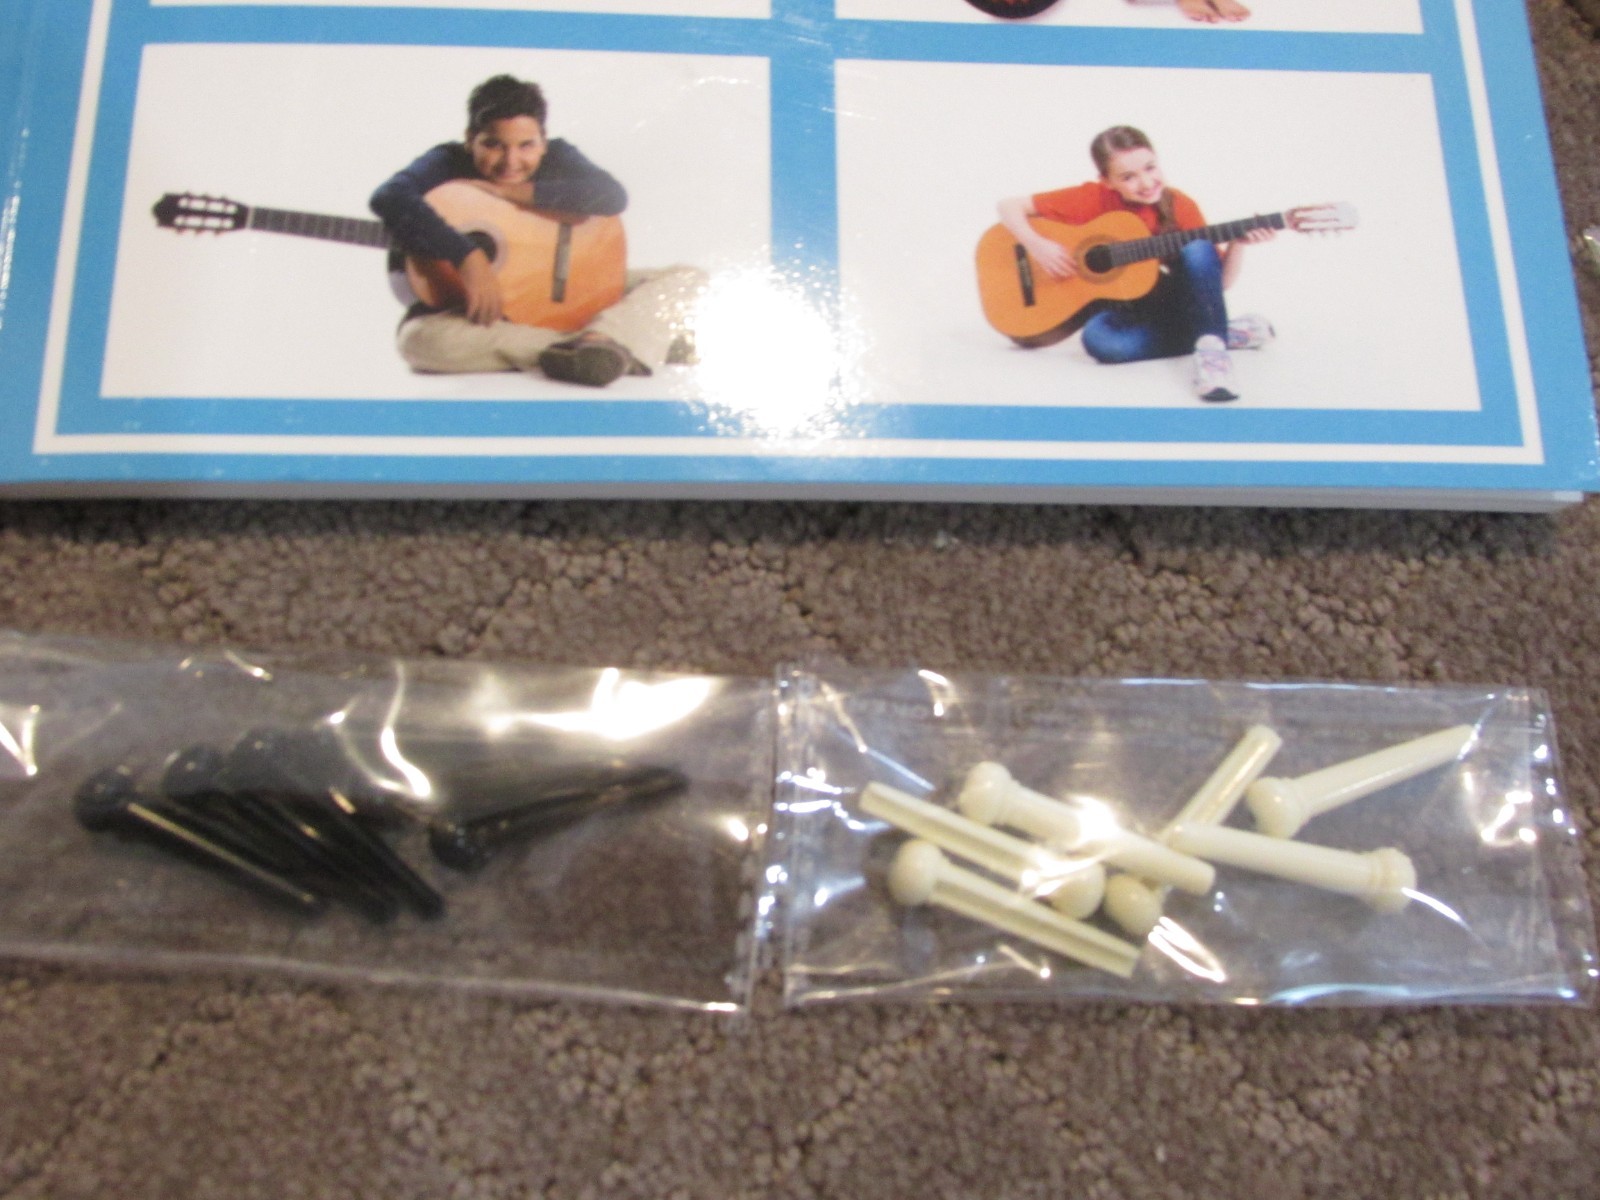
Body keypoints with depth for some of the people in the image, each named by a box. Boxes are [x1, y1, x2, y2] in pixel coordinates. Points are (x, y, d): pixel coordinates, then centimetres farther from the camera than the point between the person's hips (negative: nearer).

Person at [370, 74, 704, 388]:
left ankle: (601, 340, -44)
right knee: (418, 339, -38)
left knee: (689, 278, -10)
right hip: (476, 309, -2)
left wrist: (513, 192, -24)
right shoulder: (448, 164, -10)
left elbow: (612, 196, -22)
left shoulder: (556, 157, -2)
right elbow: (389, 198, -30)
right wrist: (468, 258, -41)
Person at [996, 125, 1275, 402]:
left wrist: (1237, 243, -23)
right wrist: (1037, 246, -25)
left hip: (1170, 304, 0)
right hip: (1121, 308, 0)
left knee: (1198, 250, -28)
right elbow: (1010, 206, -10)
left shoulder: (1179, 206, -9)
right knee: (1099, 339, -37)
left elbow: (1219, 281, -5)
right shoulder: (1093, 199, -13)